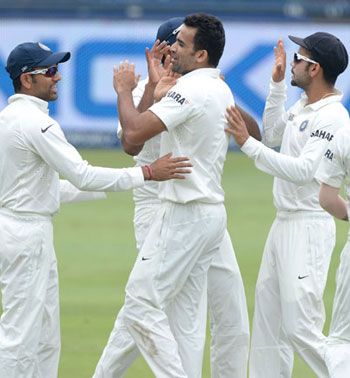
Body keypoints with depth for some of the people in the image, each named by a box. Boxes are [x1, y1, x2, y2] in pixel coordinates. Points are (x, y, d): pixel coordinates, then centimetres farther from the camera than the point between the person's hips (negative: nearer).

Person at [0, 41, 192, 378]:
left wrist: (107, 186, 19)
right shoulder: (35, 122, -16)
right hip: (28, 233, -10)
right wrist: (148, 173, -20)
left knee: (45, 339, 14)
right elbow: (82, 176, -23)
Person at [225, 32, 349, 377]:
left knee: (300, 328, -15)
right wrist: (277, 84, 19)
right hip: (283, 223, 10)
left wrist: (248, 144, -25)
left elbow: (303, 170, -25)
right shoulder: (303, 106, 11)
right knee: (268, 318, 14)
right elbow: (273, 135, 29)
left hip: (308, 229, -10)